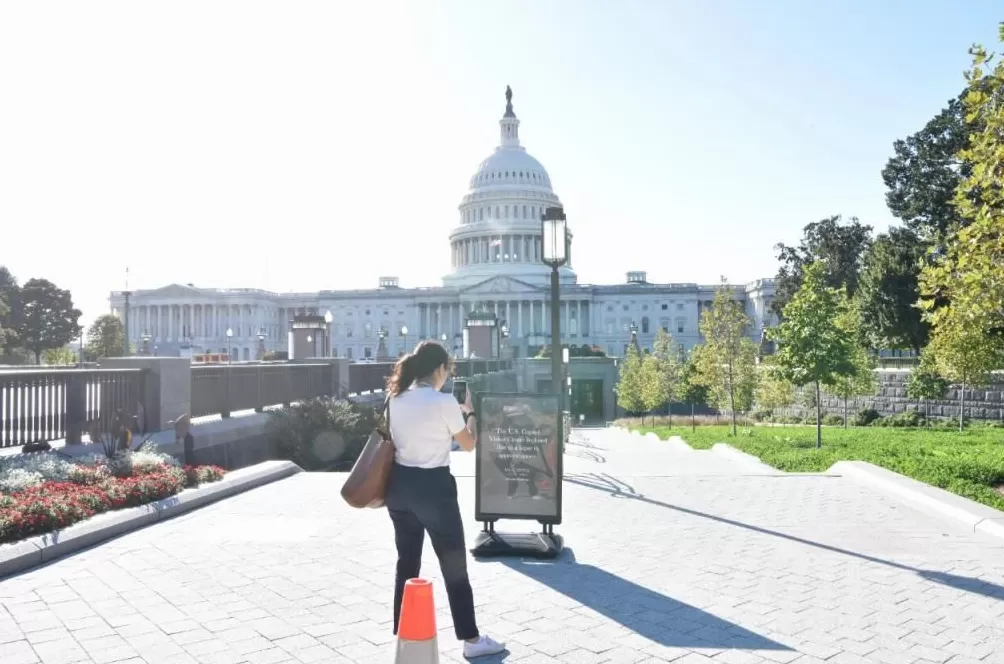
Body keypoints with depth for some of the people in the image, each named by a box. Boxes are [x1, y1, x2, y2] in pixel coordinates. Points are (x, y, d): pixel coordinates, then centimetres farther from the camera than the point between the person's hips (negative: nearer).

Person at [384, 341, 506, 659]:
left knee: (407, 562, 16)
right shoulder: (445, 402, -15)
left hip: (400, 484, 6)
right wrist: (469, 412, 12)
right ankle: (471, 639, 16)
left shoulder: (395, 398, 4)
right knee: (454, 566, 6)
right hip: (433, 486, -6)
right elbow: (468, 444, -4)